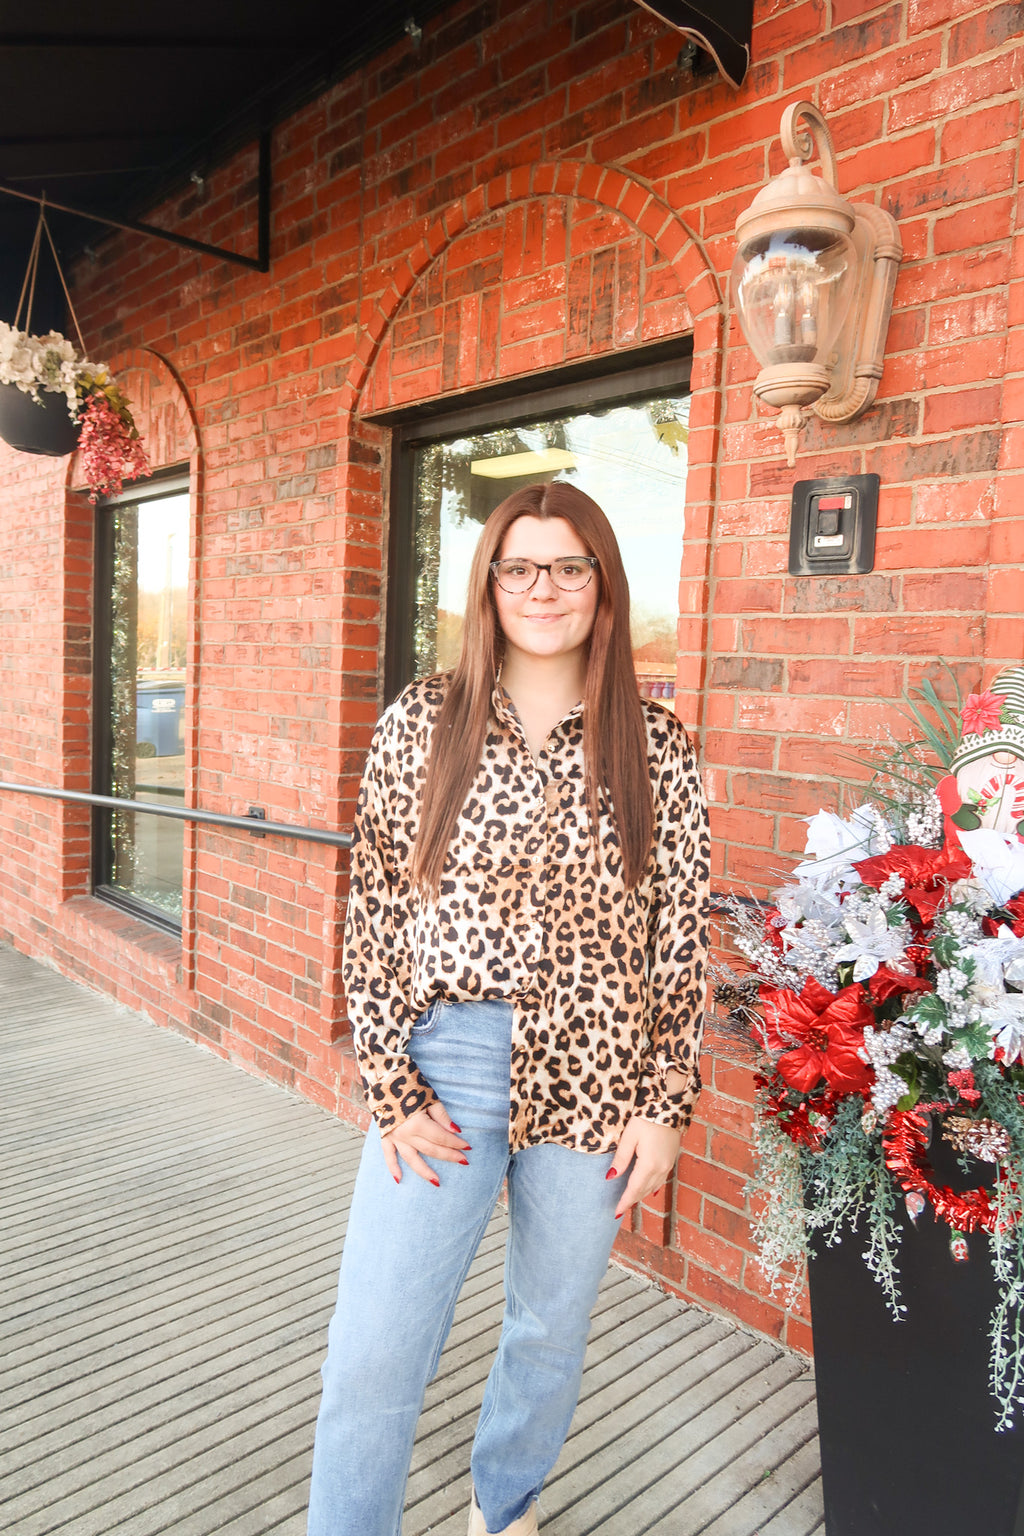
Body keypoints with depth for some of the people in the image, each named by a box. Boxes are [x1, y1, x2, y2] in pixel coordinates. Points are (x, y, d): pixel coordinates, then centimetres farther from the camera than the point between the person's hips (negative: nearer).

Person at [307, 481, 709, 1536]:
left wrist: (666, 1104, -1)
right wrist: (392, 1092, -7)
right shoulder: (419, 724, -3)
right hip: (444, 1066, -1)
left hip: (593, 1081, 2)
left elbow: (681, 939, 0)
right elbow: (372, 915, -3)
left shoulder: (656, 747, -2)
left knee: (553, 1326, 21)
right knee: (372, 1357, 2)